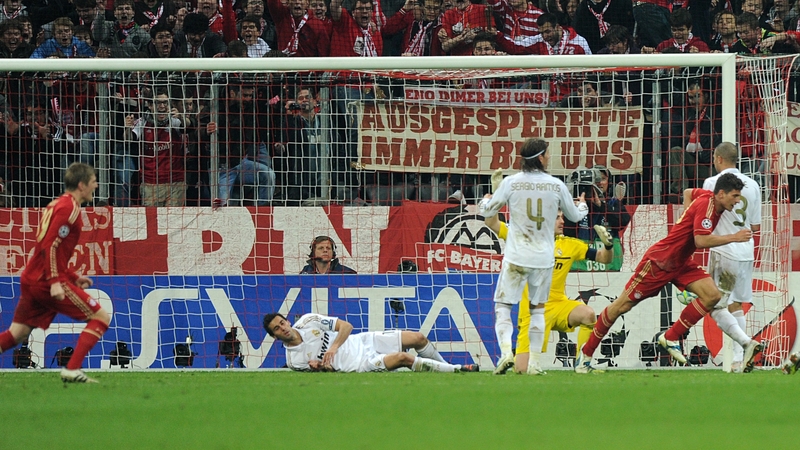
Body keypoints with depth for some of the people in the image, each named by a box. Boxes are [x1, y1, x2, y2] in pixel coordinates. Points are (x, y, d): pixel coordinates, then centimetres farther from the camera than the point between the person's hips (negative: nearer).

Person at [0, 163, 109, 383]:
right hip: (47, 281, -9)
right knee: (101, 317, -3)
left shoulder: (57, 205, 20)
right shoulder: (69, 208, -10)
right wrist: (55, 281, -24)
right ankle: (72, 370, -12)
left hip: (31, 279, 9)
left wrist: (74, 278, 26)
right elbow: (50, 246, -20)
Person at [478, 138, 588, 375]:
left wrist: (485, 200, 30)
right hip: (544, 258, 2)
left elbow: (487, 211, 6)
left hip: (516, 257, -2)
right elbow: (574, 215, 16)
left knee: (503, 306, 4)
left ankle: (506, 352, -17)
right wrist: (582, 206, 40)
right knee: (537, 309, 13)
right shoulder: (556, 185, 0)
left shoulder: (511, 182, -5)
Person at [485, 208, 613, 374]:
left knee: (588, 314, -31)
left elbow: (604, 258, 8)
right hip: (531, 310, -2)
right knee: (522, 369, -11)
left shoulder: (569, 245, 5)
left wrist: (608, 245, -12)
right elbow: (492, 224, -4)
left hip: (559, 304, 2)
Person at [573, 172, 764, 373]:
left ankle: (671, 338, -1)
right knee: (622, 306, 1)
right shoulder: (706, 205, -25)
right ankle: (586, 353, 15)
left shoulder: (709, 197, 1)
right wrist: (733, 237, -31)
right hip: (659, 261, -9)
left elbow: (688, 193, 23)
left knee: (712, 295, -12)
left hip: (682, 263, 9)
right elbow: (701, 241, -36)